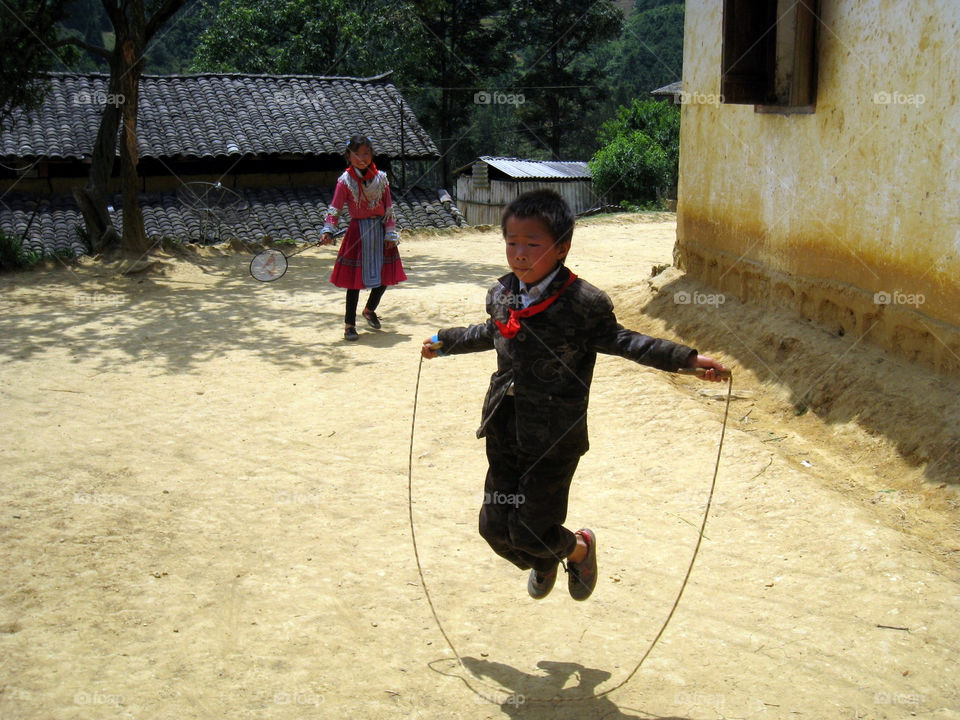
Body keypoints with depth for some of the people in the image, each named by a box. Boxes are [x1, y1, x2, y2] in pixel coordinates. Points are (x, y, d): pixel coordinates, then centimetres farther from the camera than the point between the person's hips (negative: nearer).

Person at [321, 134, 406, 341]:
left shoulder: (381, 177, 2)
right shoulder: (345, 181, -6)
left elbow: (388, 208, 4)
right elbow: (335, 209, -9)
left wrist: (391, 233, -1)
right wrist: (328, 231, -22)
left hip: (380, 231, 3)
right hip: (358, 232, -3)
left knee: (385, 276, 9)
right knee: (355, 280, -2)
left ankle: (370, 310, 35)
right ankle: (349, 324, 8)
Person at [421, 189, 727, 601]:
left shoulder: (584, 303, -16)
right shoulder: (501, 295, 2)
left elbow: (618, 341, -3)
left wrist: (689, 359, -8)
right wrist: (444, 342, 38)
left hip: (554, 441, -5)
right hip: (504, 434, 6)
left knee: (529, 531, -1)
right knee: (495, 526, 11)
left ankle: (579, 547, 34)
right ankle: (541, 562, 46)